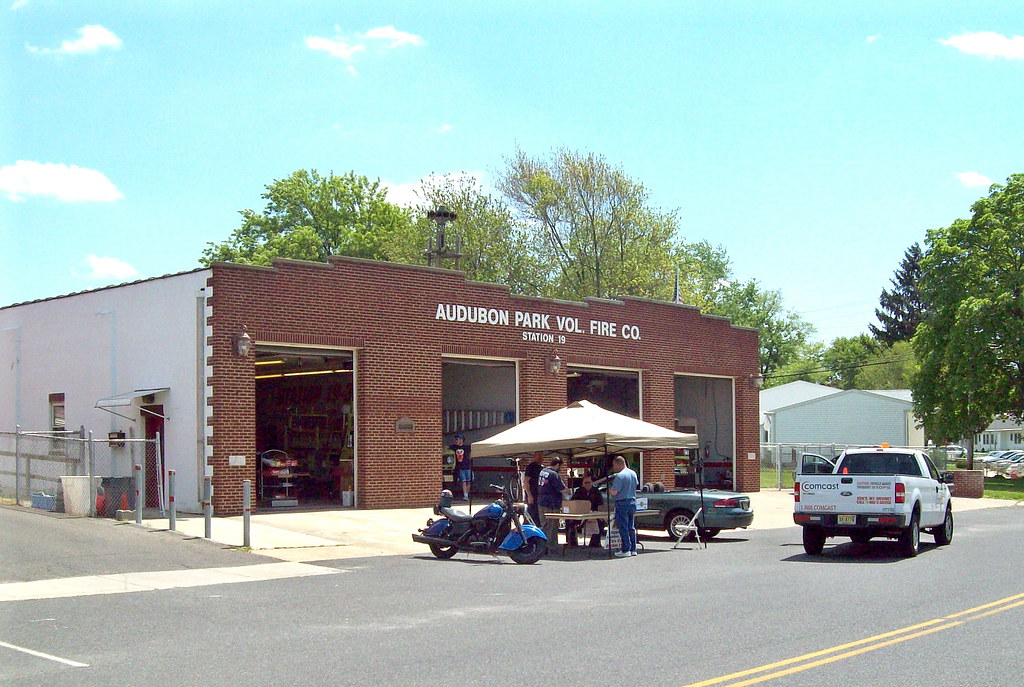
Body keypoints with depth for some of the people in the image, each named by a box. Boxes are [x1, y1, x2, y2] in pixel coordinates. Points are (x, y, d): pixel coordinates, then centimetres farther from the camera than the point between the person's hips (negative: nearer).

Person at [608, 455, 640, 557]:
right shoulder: (633, 474, 8)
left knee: (623, 528, -3)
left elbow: (613, 492, -20)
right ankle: (633, 549, 16)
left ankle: (626, 550, -4)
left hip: (622, 503, -8)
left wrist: (609, 488, 0)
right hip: (632, 502, 8)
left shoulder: (620, 476, -18)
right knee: (631, 527, 13)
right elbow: (636, 485, 24)